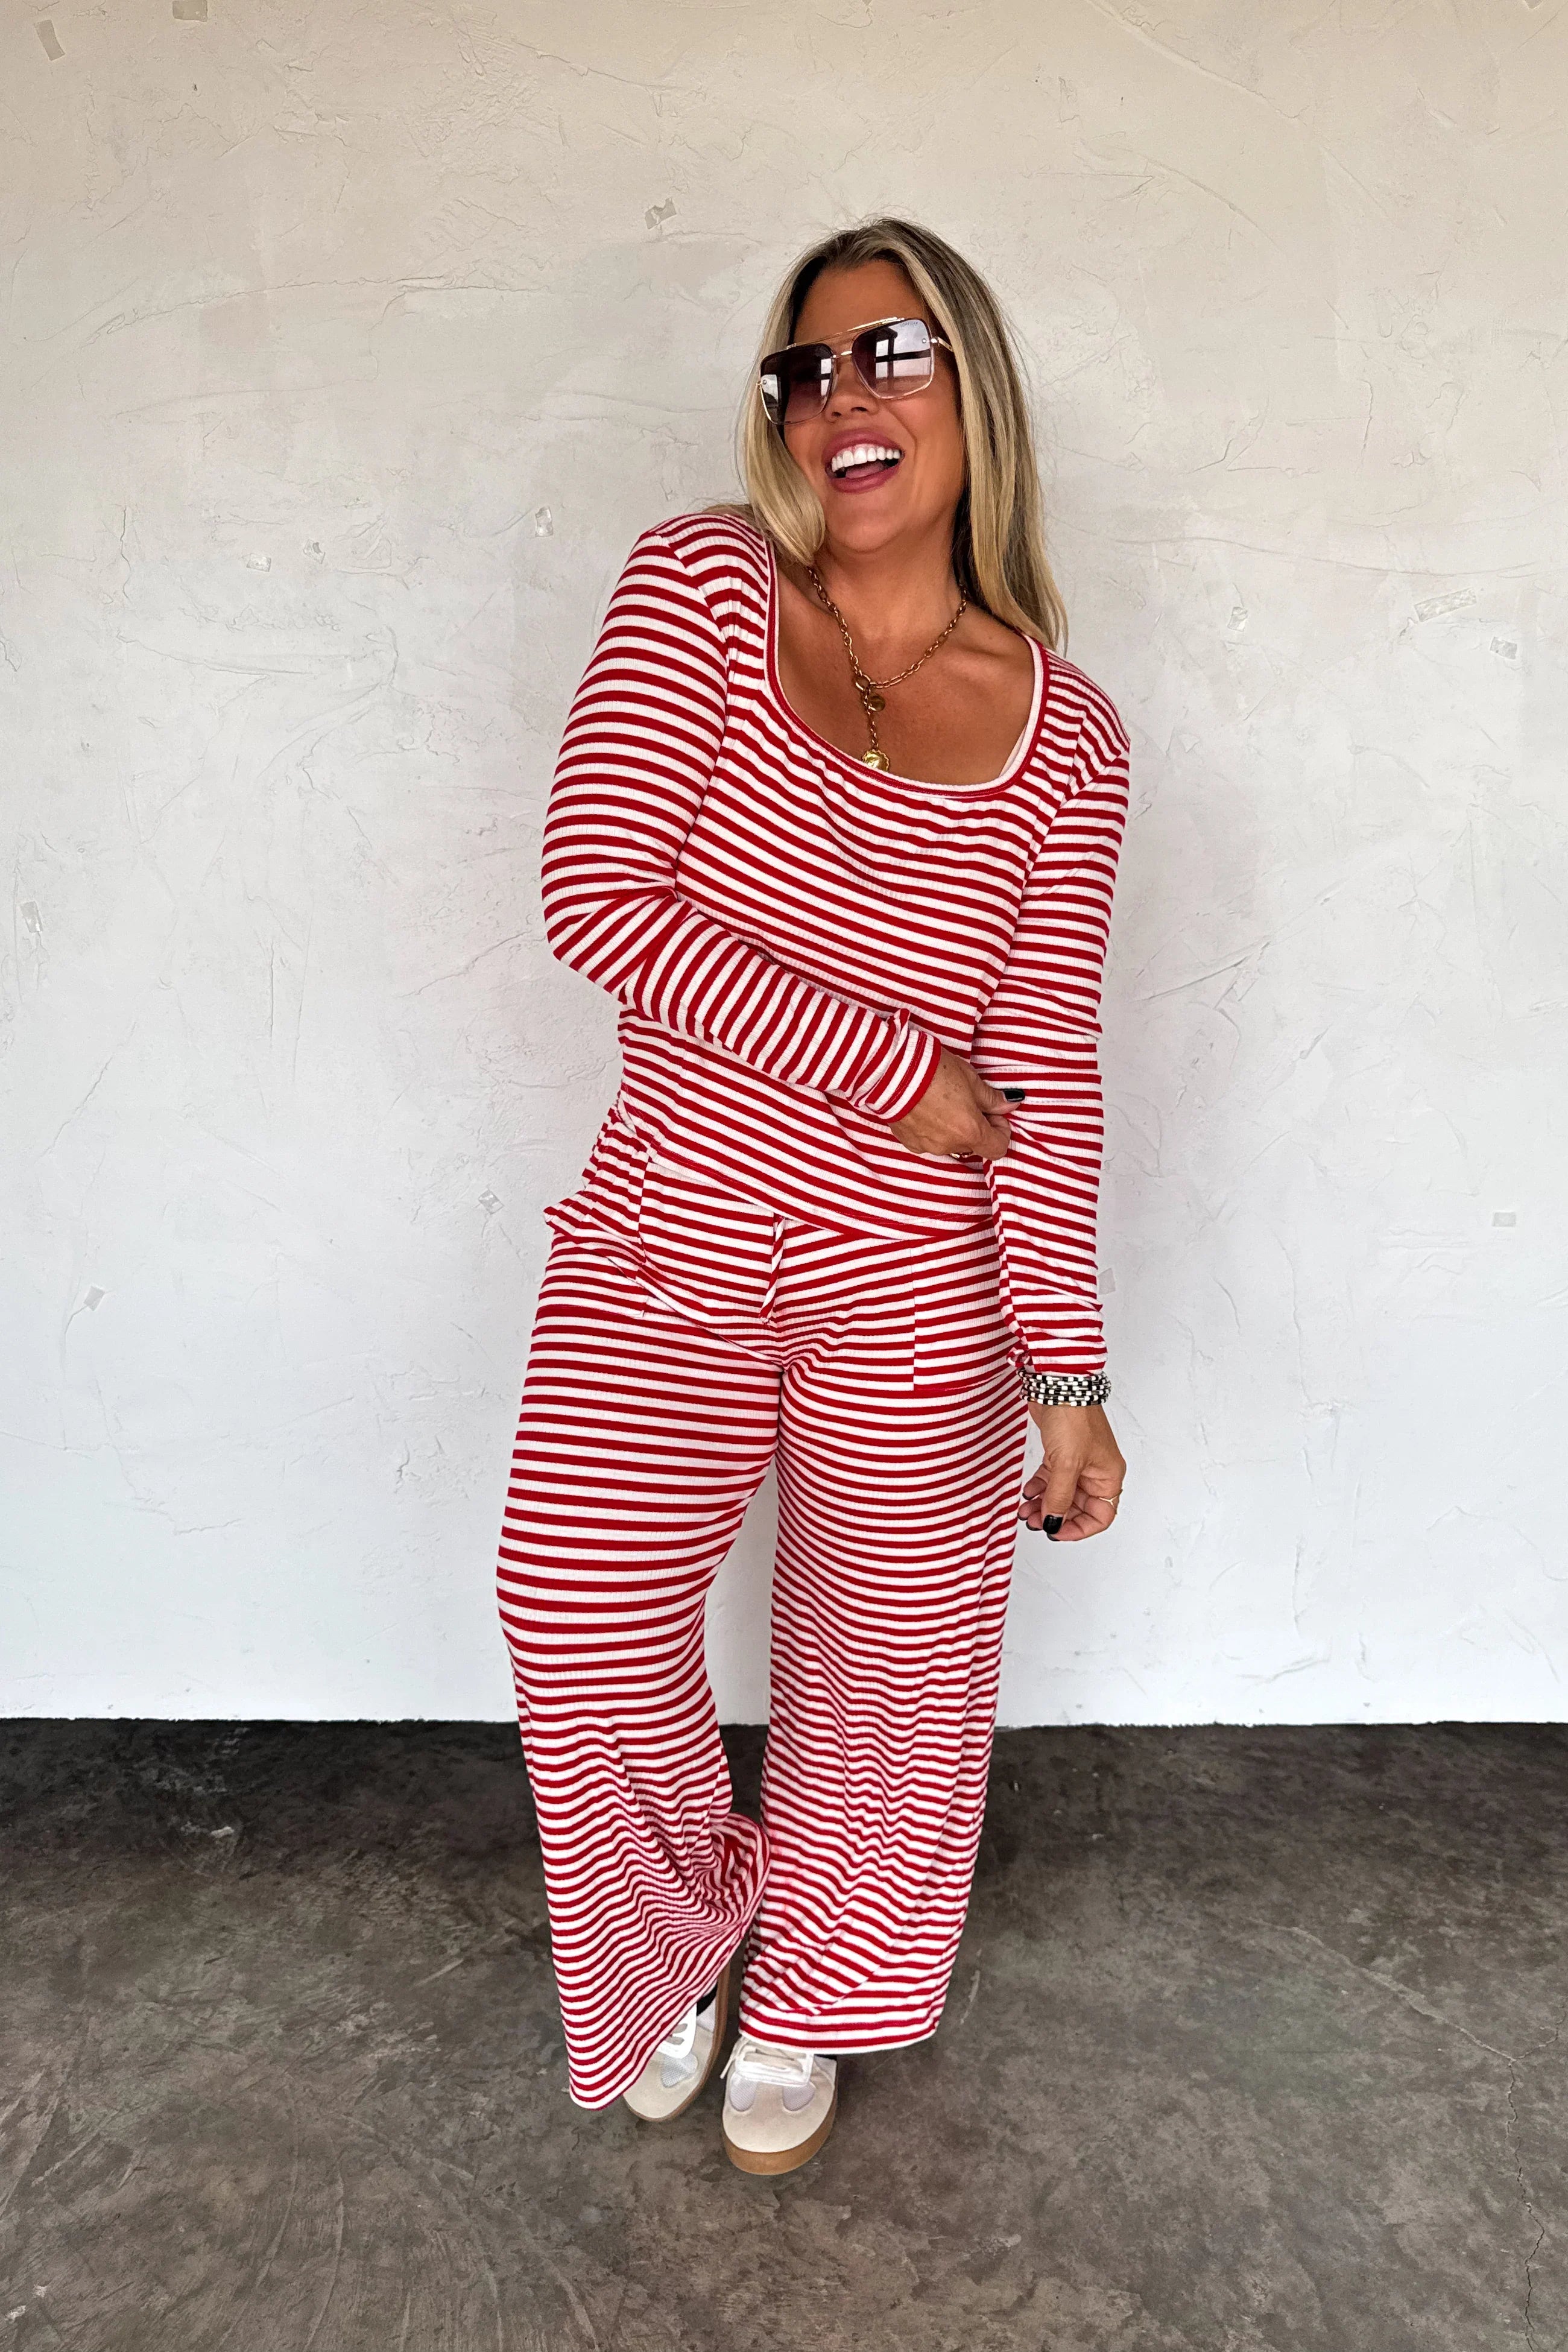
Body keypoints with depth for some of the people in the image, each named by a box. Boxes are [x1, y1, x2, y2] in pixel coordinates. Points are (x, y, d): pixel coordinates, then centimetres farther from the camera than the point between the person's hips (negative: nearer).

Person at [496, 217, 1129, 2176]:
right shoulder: (697, 589, -4)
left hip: (916, 1280, 1)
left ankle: (801, 2008, 43)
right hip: (664, 1242, 0)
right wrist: (893, 1065, -16)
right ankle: (681, 1937, 34)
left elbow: (1044, 1075, -4)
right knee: (581, 1630, -1)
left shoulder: (1064, 734, -3)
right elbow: (596, 901, -14)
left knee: (884, 1663, 12)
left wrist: (1068, 1375, -8)